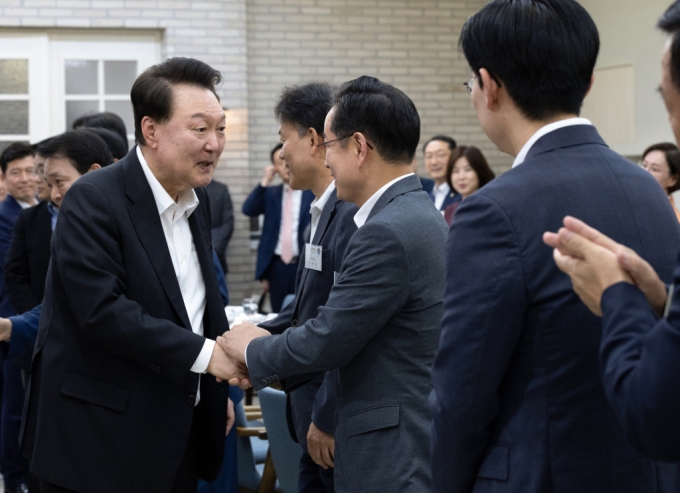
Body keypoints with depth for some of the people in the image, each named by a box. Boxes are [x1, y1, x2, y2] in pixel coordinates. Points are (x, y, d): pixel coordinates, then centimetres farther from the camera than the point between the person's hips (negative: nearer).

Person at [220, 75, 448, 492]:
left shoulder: (387, 232, -20)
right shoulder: (420, 216, 11)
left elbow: (326, 341, -18)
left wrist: (254, 350, -1)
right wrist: (272, 355, 7)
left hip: (395, 454, -9)